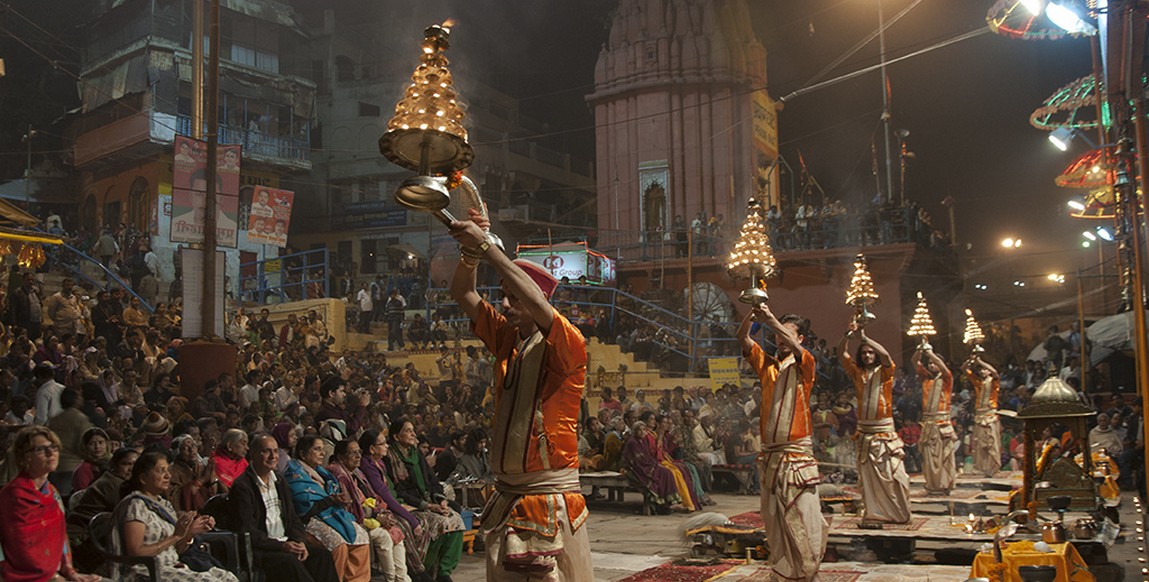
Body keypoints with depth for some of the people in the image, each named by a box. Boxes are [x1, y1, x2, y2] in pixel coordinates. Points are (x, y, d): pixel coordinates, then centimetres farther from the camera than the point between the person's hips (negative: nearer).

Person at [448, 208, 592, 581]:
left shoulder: (566, 345, -11)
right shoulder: (506, 338, 9)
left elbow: (537, 303, -29)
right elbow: (463, 294, 9)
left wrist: (487, 248, -28)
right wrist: (471, 252, -9)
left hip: (550, 497, -7)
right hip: (505, 495, 7)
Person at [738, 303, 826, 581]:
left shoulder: (804, 364, 1)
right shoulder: (766, 364, 11)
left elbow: (794, 347, -20)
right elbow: (742, 337, 0)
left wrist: (771, 319, -29)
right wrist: (753, 313, -17)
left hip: (797, 454, -4)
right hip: (769, 454, 4)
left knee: (801, 517, -3)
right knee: (773, 519, 10)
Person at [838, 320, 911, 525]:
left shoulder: (885, 372, 1)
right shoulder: (858, 373, 9)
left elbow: (885, 355, -18)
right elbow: (841, 354, 1)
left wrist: (864, 337, -22)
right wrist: (847, 335, -13)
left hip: (885, 431, -3)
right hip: (865, 433, 3)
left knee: (894, 475, -4)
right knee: (868, 477, 4)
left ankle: (900, 514, 8)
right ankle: (875, 514, 10)